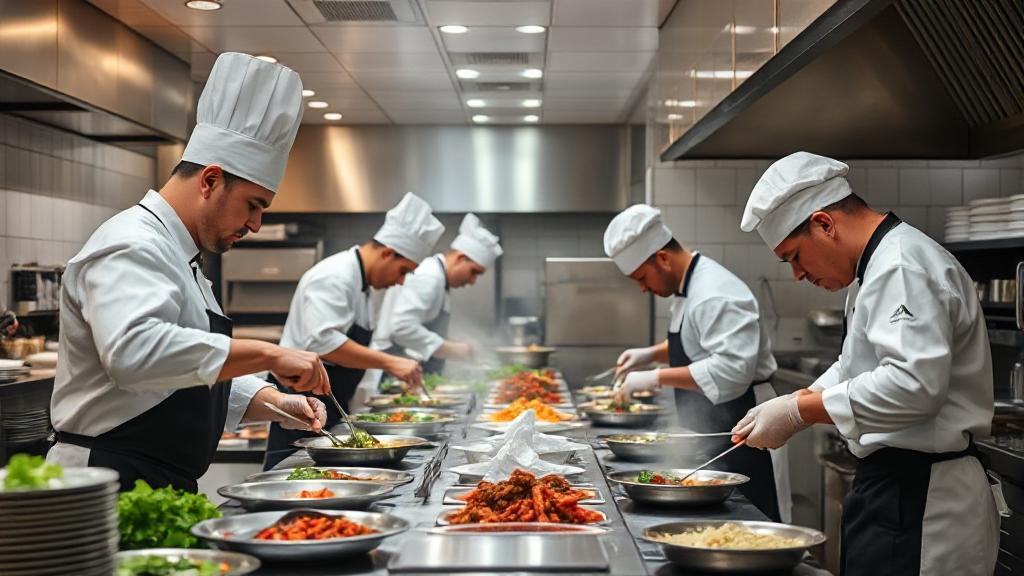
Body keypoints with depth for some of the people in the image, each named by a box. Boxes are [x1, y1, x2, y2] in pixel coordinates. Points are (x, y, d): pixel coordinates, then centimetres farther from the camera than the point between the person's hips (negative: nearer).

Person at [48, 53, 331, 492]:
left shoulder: (177, 256, 19)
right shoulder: (132, 247, -15)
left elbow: (207, 374, 26)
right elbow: (133, 350, -35)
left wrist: (273, 403, 8)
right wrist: (269, 355, -31)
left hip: (159, 489, 10)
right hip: (110, 489, -10)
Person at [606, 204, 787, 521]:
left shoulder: (716, 296, -23)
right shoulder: (689, 287, 11)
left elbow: (731, 370, -32)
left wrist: (656, 377, -27)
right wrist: (651, 353, 10)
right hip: (712, 434, 10)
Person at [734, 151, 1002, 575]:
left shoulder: (903, 268, -18)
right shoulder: (880, 265, 17)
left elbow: (915, 384, -30)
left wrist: (798, 412, -23)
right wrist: (793, 408, 12)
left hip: (919, 499, -10)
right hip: (894, 482, 10)